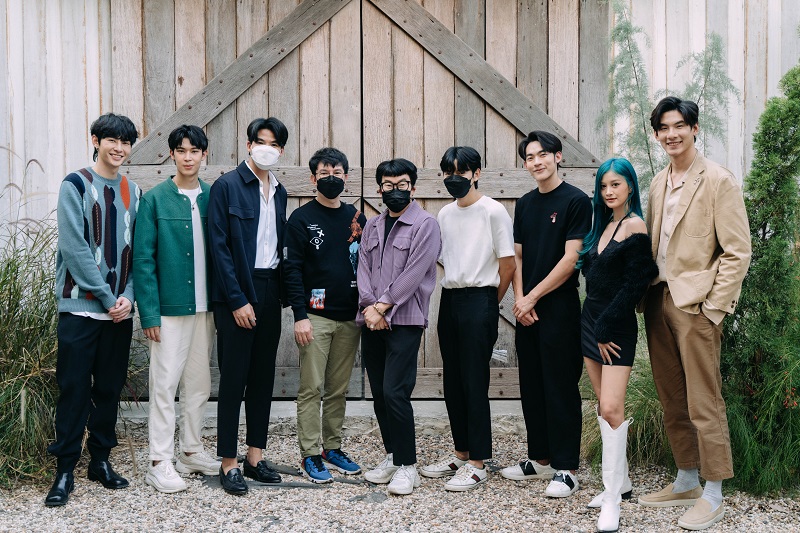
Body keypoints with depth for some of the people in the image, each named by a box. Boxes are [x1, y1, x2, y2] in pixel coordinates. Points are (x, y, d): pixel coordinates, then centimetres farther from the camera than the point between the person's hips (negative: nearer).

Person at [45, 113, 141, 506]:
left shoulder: (133, 192, 11)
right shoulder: (76, 185, -4)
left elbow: (137, 253, 9)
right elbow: (75, 249, -12)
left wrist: (128, 296, -6)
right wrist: (107, 297, -14)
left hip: (120, 310, 5)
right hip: (81, 308, -4)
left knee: (110, 389, 10)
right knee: (74, 389, -2)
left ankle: (100, 460, 22)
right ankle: (65, 470, 7)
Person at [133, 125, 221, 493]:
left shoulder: (213, 197, 6)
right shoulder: (155, 198, -5)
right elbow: (143, 259, -8)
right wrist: (149, 312, -13)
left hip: (205, 306, 4)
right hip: (169, 307, -4)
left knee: (199, 383, 12)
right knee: (165, 384, -1)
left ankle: (192, 451, 25)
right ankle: (159, 463, 6)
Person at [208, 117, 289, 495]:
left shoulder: (279, 192, 13)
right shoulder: (227, 186, -6)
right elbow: (219, 246, -11)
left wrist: (282, 293, 6)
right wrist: (237, 300, -14)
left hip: (269, 293, 6)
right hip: (237, 295, -6)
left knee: (263, 377, 10)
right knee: (233, 378, -2)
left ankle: (255, 457, 19)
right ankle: (229, 464, 6)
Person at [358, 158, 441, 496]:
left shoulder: (425, 224, -3)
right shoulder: (372, 226, 17)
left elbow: (413, 273, -11)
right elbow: (363, 268, 9)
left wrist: (383, 307, -12)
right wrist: (369, 307, -7)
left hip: (404, 320, -6)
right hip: (372, 321, 6)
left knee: (395, 392, -12)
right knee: (379, 393, 9)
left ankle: (407, 466, -1)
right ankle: (392, 457, 22)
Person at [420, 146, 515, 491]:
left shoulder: (493, 211, -6)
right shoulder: (445, 214, 13)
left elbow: (508, 264, -6)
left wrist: (488, 305, 0)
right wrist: (451, 296, 13)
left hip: (479, 300, -7)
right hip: (449, 299, 7)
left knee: (474, 382, -6)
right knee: (452, 382, 11)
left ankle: (477, 463, 1)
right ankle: (461, 454, 22)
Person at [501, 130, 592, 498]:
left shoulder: (576, 201, -7)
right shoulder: (525, 204, 13)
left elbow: (571, 258, -12)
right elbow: (517, 256, 13)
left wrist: (532, 297, -12)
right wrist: (519, 299, -2)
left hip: (559, 307, -7)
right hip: (526, 308, 7)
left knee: (561, 388, -2)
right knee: (531, 385, 11)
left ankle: (566, 469, 5)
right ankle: (539, 459, 23)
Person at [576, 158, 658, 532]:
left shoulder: (634, 225, -12)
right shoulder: (603, 225, 13)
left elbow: (635, 283, -16)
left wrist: (607, 328, -15)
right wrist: (596, 325, 3)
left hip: (617, 328, -8)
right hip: (590, 319, 8)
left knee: (611, 409, -11)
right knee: (605, 407, 12)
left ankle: (612, 501, -5)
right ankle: (620, 482, 24)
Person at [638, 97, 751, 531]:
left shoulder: (718, 180, -7)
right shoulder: (658, 184, 14)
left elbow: (737, 252, -10)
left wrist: (714, 308, -14)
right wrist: (647, 296, 9)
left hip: (696, 304, -7)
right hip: (659, 301, 7)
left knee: (703, 403, -3)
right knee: (671, 400, 13)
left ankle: (713, 496, 9)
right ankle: (686, 481, 27)